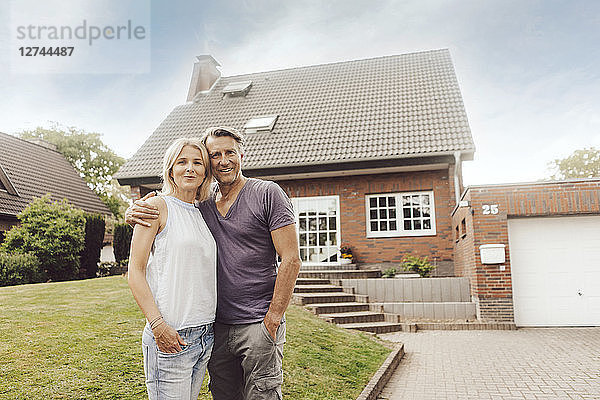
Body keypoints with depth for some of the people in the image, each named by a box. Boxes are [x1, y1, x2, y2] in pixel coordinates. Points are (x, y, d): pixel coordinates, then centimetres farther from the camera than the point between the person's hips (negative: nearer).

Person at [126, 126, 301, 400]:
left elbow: (290, 260, -10)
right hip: (217, 326, 5)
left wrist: (272, 321, -14)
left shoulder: (267, 193, -6)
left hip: (258, 325, -4)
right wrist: (134, 214, -8)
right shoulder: (201, 203, 8)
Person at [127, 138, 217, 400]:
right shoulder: (158, 206, -5)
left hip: (206, 335, 6)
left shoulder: (203, 214, 13)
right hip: (170, 335, -6)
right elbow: (135, 272, -9)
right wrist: (158, 325, -17)